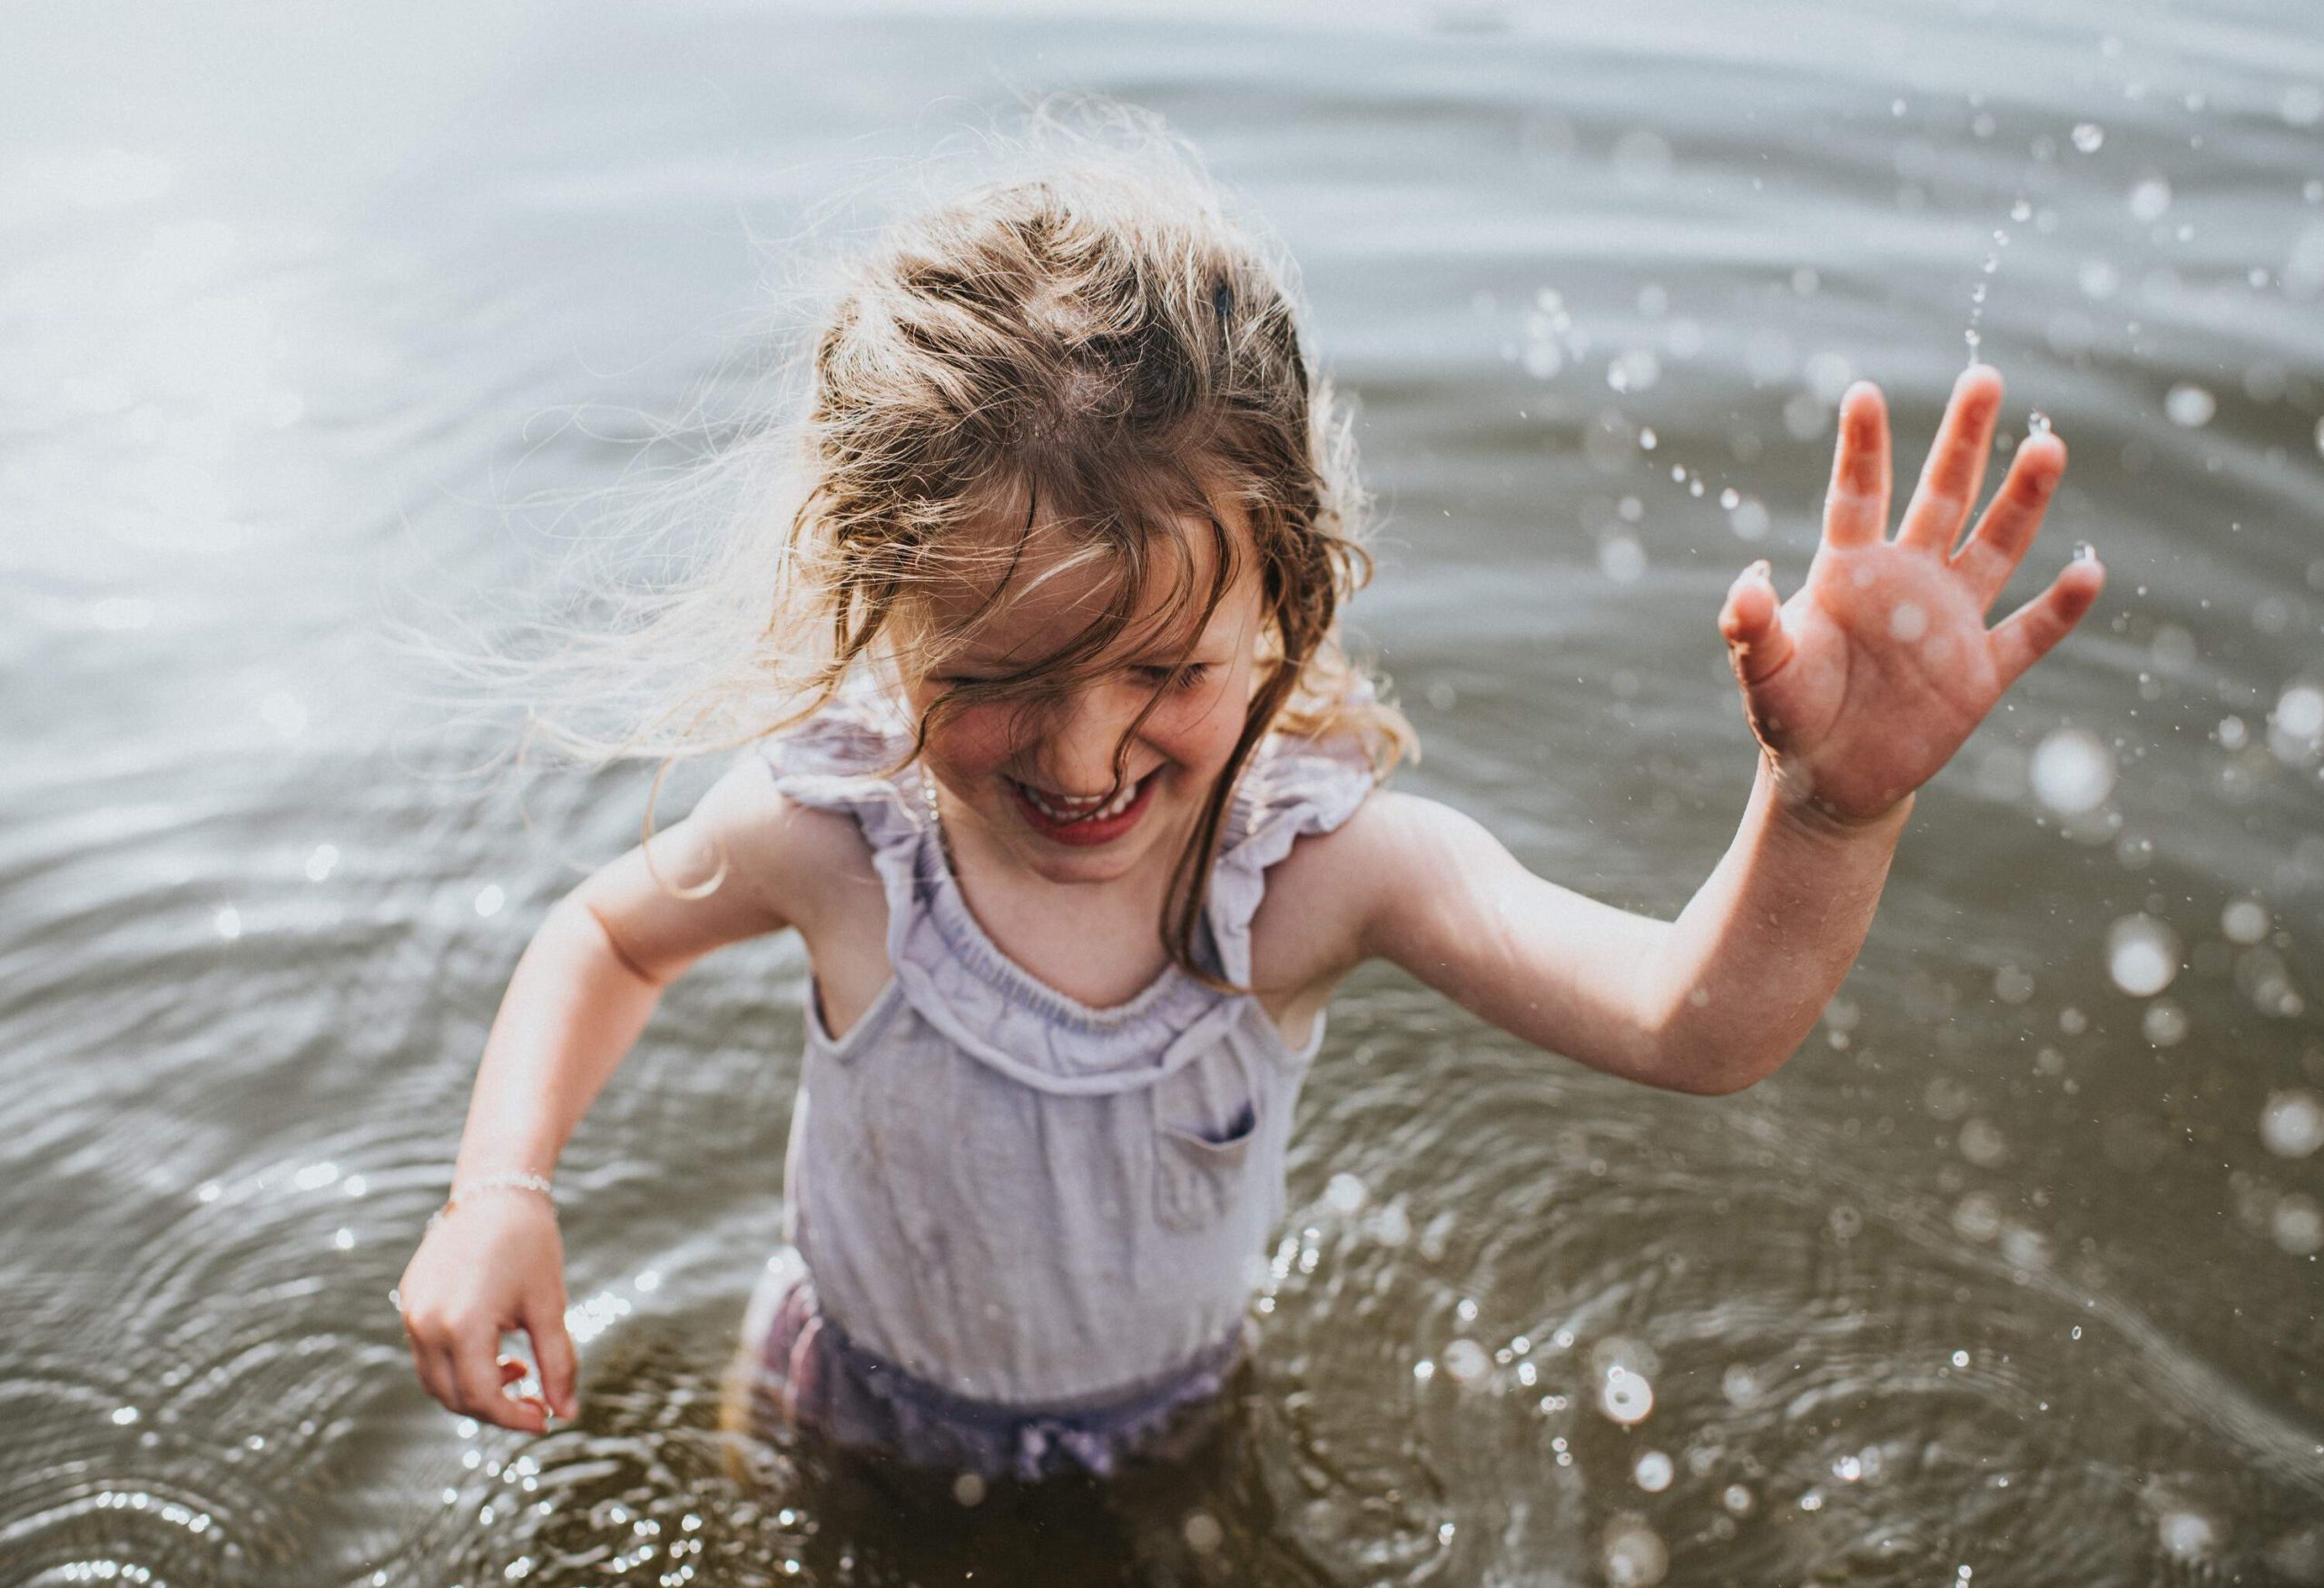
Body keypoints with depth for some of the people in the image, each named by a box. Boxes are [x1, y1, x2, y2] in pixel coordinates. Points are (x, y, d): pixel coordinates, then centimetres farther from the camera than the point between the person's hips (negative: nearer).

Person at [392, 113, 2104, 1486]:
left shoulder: (1323, 860, -35)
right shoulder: (831, 836, -33)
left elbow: (1693, 1024, -45)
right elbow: (608, 935, -10)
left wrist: (1835, 804, -66)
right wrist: (501, 1192, -25)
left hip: (1167, 1408, 0)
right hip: (860, 1404, 1)